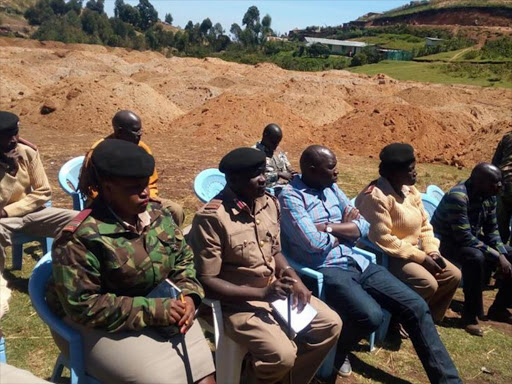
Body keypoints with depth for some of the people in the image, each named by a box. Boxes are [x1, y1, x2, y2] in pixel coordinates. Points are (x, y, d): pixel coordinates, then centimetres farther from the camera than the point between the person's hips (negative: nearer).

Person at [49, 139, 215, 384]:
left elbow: (183, 259, 10)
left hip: (163, 315, 6)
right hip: (100, 327, -5)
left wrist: (188, 295, -11)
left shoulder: (158, 215, -1)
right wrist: (151, 310, -25)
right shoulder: (81, 238, -20)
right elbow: (82, 306, -21)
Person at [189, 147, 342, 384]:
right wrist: (261, 293, -24)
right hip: (237, 301, -7)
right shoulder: (211, 217, -22)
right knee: (282, 354, -25)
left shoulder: (269, 203, 1)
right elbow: (206, 282, -20)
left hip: (275, 290, 8)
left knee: (330, 324, 2)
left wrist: (294, 279, -5)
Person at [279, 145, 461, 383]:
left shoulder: (332, 189, 14)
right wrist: (344, 229, -1)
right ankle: (334, 352, 2)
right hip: (326, 271, -7)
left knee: (416, 306, -4)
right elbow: (314, 243, -20)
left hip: (357, 263, 8)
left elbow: (363, 227, 7)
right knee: (371, 315, -30)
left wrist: (329, 227, -9)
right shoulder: (290, 196, -10)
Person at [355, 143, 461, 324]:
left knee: (453, 275, 2)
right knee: (428, 284, -25)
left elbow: (424, 224, 13)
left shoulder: (410, 190, 7)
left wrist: (432, 251, -5)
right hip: (386, 256, -9)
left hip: (414, 251, 9)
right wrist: (421, 257, -21)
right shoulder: (376, 196, -22)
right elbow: (383, 240, -26)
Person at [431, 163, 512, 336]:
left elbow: (492, 230, 4)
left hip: (473, 239, 9)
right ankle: (471, 314, -20)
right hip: (447, 242, -9)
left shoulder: (489, 196, -3)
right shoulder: (457, 197, -30)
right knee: (476, 258, -37)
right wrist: (496, 257, -26)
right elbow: (465, 238, -31)